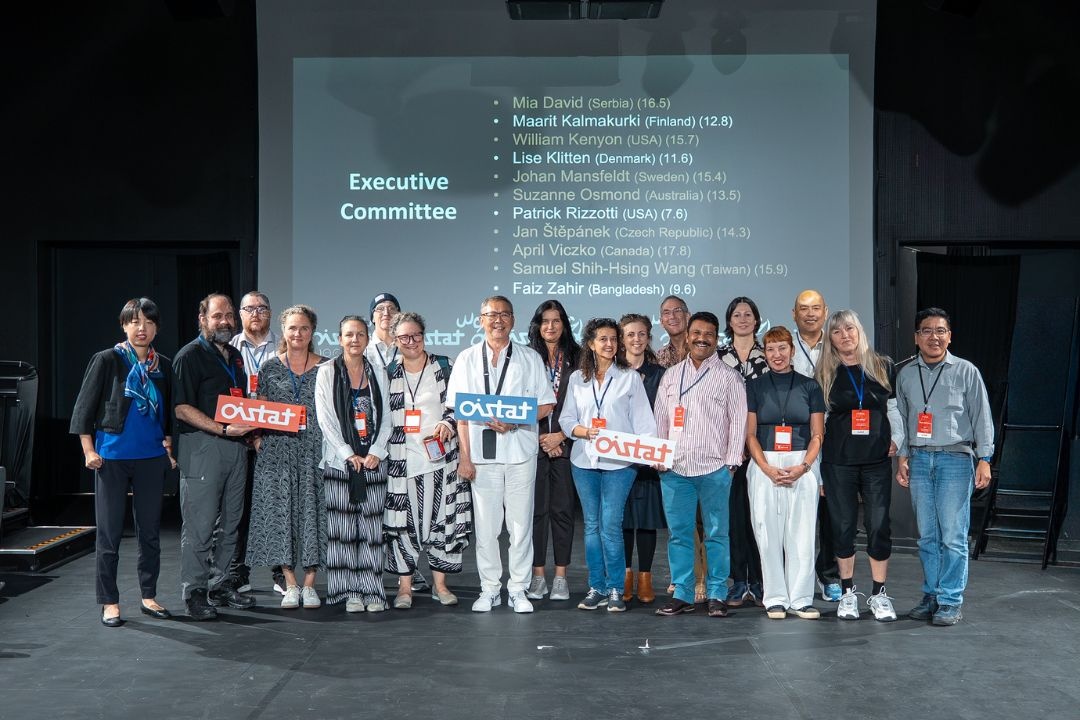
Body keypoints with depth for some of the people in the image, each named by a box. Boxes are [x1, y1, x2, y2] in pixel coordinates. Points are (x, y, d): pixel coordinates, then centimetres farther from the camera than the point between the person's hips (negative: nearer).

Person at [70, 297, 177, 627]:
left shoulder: (164, 366, 8)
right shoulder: (107, 360, -4)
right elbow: (84, 407, -3)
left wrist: (169, 446, 9)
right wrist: (89, 451, -8)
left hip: (152, 458, 4)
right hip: (112, 457, -4)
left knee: (150, 531, 9)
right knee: (109, 532, 2)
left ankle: (149, 596, 21)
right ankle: (109, 602, 12)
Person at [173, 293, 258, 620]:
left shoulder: (235, 356, 18)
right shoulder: (190, 356, -6)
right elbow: (182, 408, -13)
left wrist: (251, 427, 9)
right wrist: (223, 429, -20)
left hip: (236, 445, 8)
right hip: (202, 446, -8)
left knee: (230, 521, 12)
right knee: (200, 523, -4)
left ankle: (220, 584, 23)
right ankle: (194, 591, 4)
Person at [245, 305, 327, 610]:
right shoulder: (270, 367, 7)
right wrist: (258, 437, -6)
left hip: (315, 450, 0)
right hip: (278, 451, 1)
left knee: (312, 509, 0)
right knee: (281, 510, 0)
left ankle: (309, 584, 10)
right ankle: (291, 585, 10)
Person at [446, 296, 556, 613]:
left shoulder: (530, 358, 8)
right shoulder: (467, 359, 9)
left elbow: (545, 405, 5)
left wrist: (513, 421, -12)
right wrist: (464, 456, -2)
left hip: (520, 451, 0)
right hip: (482, 453, 0)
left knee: (520, 523, 3)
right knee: (485, 524, 4)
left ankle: (518, 589, 14)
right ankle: (489, 589, 16)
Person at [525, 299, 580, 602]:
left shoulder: (576, 358, 6)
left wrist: (560, 436, -5)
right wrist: (541, 438, -5)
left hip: (565, 444, 0)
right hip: (533, 443, 0)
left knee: (562, 509, 2)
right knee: (536, 509, 2)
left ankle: (560, 577, 11)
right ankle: (537, 576, 10)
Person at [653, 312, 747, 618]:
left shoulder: (729, 377, 3)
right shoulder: (671, 375, 14)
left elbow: (738, 420, 0)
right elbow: (659, 418, 15)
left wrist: (732, 462, -7)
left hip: (714, 468, -3)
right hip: (674, 468, 3)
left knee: (716, 534, 3)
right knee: (679, 533, 7)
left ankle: (717, 595, 11)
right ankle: (682, 594, 15)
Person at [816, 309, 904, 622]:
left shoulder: (882, 367, 7)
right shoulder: (824, 373, 4)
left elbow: (895, 408, 15)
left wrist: (897, 439, -2)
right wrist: (816, 469, 2)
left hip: (877, 459, 1)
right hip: (838, 461, -1)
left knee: (879, 525, -1)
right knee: (843, 525, 4)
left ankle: (879, 594, 11)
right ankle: (848, 593, 17)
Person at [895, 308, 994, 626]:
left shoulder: (966, 372, 1)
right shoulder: (906, 375, 11)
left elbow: (982, 418, 1)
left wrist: (984, 460, -4)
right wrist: (902, 459, 11)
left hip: (955, 459, -3)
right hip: (919, 459, 4)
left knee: (953, 536, -5)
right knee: (927, 536, 7)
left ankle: (951, 602, 2)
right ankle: (931, 596, 16)